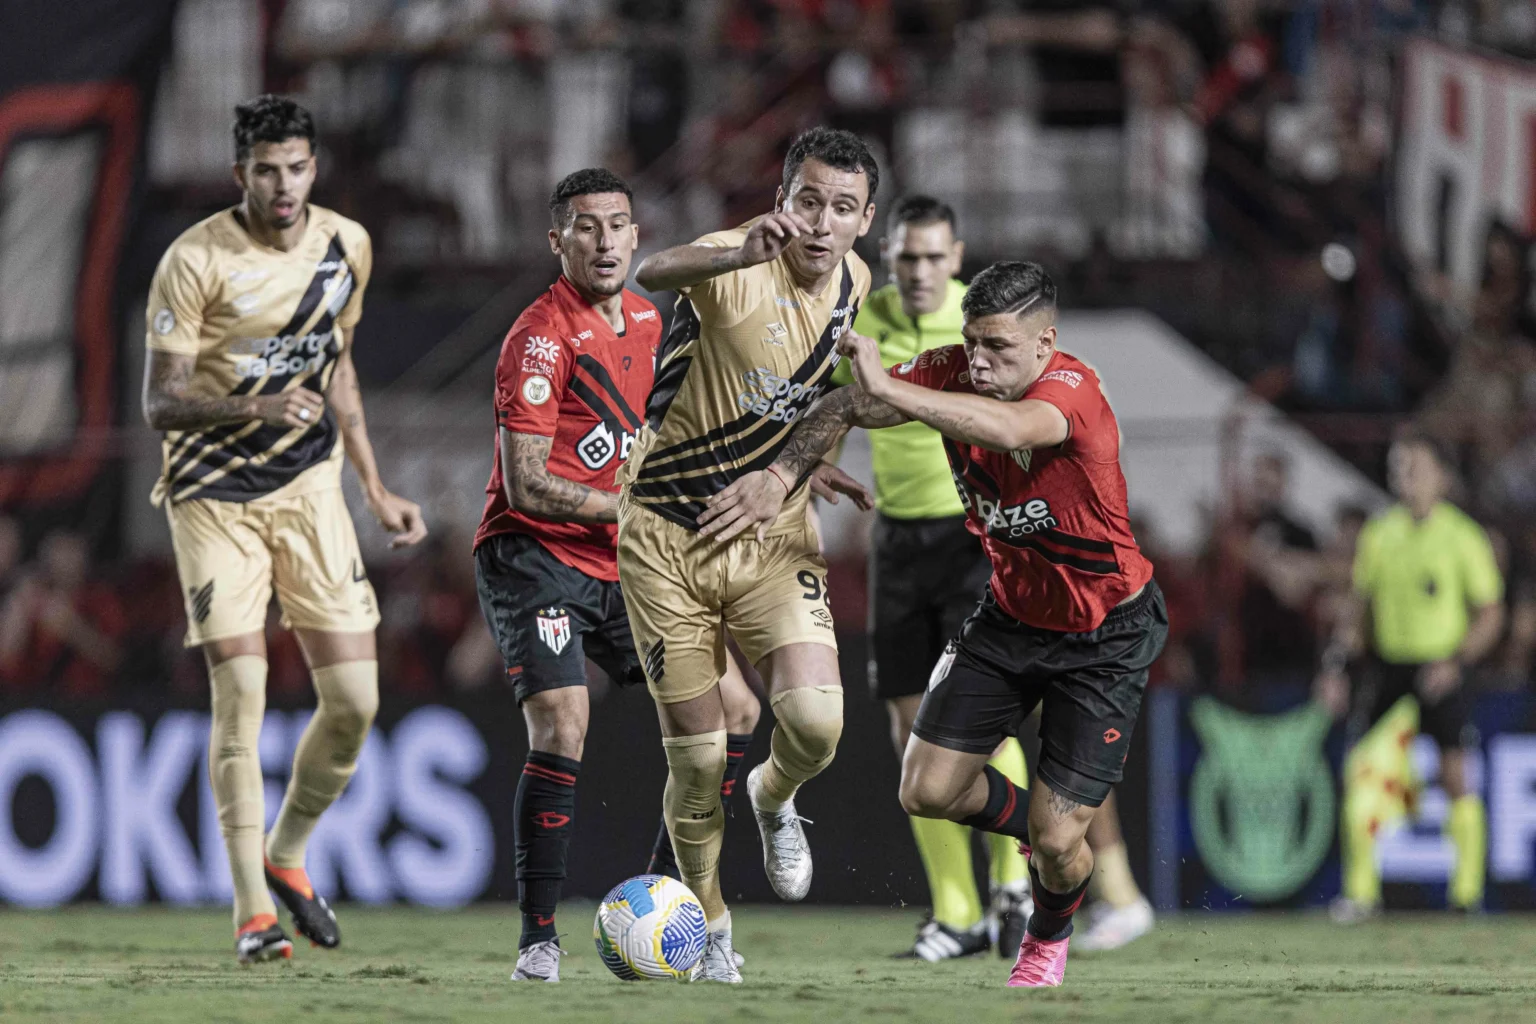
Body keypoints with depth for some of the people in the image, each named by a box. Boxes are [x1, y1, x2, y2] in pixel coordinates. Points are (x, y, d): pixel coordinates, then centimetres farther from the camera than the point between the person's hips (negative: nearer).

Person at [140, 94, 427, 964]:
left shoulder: (347, 245, 3)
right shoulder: (197, 260, -14)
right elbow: (160, 402, -14)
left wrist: (378, 489, 18)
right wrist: (254, 408, -31)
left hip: (311, 485, 4)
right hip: (215, 495, -4)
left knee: (355, 701, -2)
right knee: (241, 695, -11)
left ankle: (287, 855, 22)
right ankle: (253, 910, -4)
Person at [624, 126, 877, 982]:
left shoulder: (854, 284, 0)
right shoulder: (738, 267, -21)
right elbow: (653, 274, -47)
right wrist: (744, 254, -65)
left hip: (773, 535, 4)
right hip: (667, 539, -4)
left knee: (816, 721, -18)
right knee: (699, 758, -1)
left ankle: (775, 800, 19)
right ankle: (709, 922, 25)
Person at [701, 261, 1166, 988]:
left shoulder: (1072, 389, -31)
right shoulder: (954, 372, -13)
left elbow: (1010, 428, -53)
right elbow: (843, 409, -6)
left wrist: (887, 389, -57)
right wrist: (780, 474, -23)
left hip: (1104, 635, -6)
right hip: (1011, 613, 6)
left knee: (1056, 841, -7)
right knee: (927, 792, -1)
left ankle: (1050, 936, 29)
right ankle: (1039, 826, 32)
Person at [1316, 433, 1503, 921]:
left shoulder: (1462, 537, -4)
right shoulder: (1379, 534, 7)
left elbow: (1490, 614, -2)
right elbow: (1359, 607, 15)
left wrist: (1456, 662, -14)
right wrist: (1336, 664, 6)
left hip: (1441, 672, -3)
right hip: (1387, 663, 3)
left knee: (1455, 777, -4)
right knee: (1362, 771, -6)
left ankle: (1467, 889, 9)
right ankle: (1361, 889, 1)